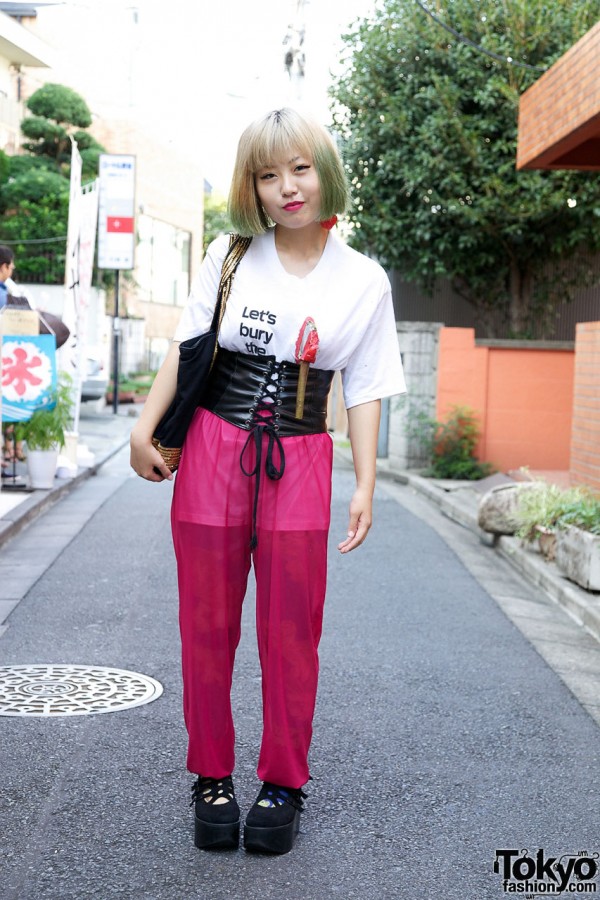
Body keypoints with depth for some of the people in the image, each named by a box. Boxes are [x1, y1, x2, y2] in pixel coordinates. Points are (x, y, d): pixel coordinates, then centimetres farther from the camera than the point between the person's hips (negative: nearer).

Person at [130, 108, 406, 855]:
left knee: (291, 631, 2)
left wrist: (366, 485, -2)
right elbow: (185, 348, 7)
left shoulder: (363, 281, 2)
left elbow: (365, 392, 3)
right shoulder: (230, 256, 4)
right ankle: (211, 778, 20)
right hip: (213, 449, 1)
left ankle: (283, 783, 18)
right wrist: (146, 427, 1)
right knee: (207, 624, 5)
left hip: (300, 462, -1)